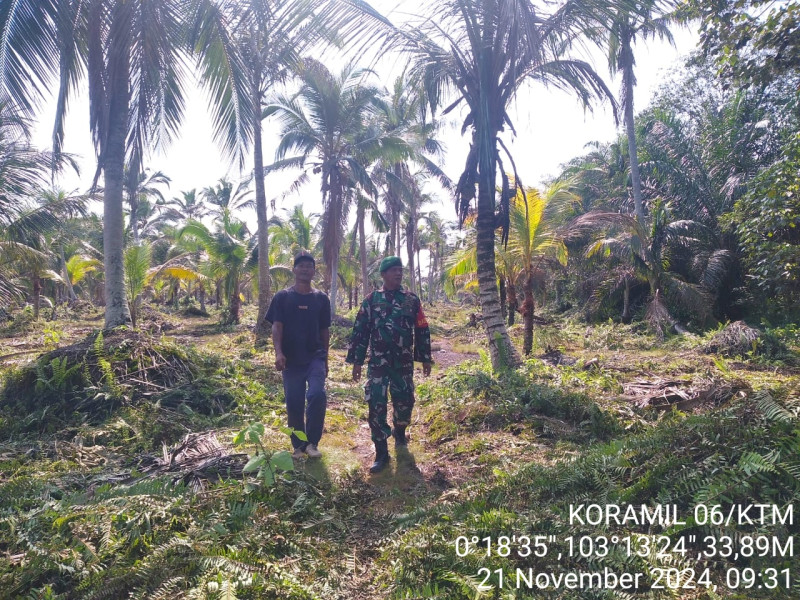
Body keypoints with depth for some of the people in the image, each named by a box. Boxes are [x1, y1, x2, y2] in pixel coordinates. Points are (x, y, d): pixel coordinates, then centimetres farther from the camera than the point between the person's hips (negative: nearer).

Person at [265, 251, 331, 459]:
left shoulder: (321, 298, 6)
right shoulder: (282, 297, 1)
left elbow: (324, 330, 11)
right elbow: (276, 327, -5)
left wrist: (325, 359, 12)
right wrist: (278, 353, -20)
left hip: (315, 356, 0)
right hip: (291, 359, 0)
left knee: (317, 395, -19)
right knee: (294, 403, 5)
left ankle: (312, 442, -2)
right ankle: (298, 445, 22)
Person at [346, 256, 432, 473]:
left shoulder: (412, 300, 4)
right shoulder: (371, 300, 1)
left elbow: (422, 331, 8)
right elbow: (360, 331, 2)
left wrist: (425, 358, 6)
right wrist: (356, 361, 0)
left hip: (404, 363, 1)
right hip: (377, 363, -1)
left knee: (405, 402, 9)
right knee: (376, 406, -5)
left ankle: (400, 430, 41)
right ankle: (381, 453, 5)